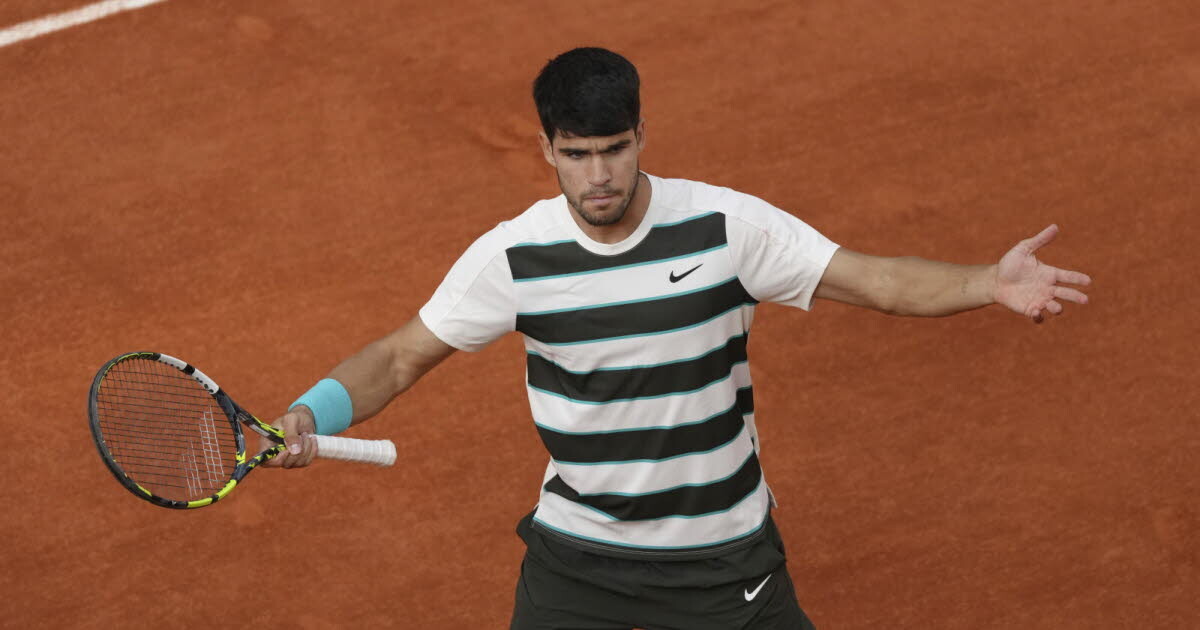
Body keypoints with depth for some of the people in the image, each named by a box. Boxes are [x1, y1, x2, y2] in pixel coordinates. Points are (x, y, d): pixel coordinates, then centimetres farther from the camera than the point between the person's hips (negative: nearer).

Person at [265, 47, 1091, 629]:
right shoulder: (512, 256, -11)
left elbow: (878, 281, -14)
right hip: (577, 551, 1)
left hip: (725, 550, -1)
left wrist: (992, 283, -31)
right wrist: (310, 415, -20)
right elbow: (403, 356, -2)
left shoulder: (728, 225, -14)